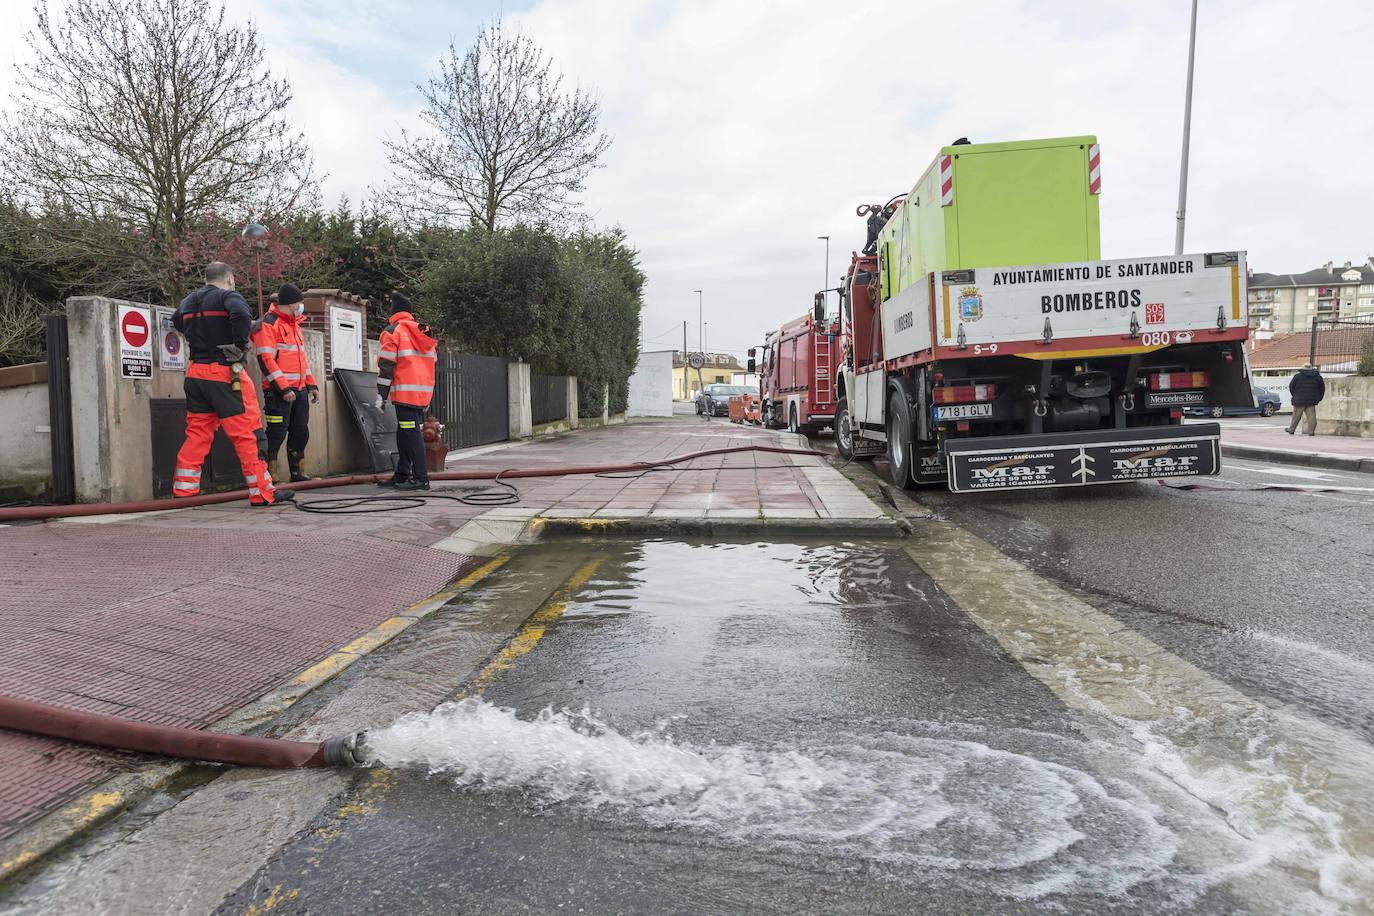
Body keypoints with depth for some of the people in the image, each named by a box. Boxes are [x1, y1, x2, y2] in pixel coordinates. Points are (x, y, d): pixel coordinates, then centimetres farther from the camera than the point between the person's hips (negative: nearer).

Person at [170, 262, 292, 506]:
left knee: (197, 433, 14)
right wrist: (241, 343, -13)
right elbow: (241, 315, -26)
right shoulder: (228, 296, -6)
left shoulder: (188, 301, 16)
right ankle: (262, 493, -1)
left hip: (195, 374, 7)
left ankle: (183, 490, 16)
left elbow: (177, 322, 34)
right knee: (248, 433, -3)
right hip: (225, 373, -7)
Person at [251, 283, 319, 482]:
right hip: (279, 391, -8)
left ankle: (297, 473, 21)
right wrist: (283, 388, -22)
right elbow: (266, 360, -16)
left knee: (301, 433, 11)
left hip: (299, 390, 9)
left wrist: (311, 384, 17)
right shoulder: (267, 324, -8)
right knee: (277, 434, -7)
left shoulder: (294, 324, 21)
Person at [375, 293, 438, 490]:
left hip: (405, 393, -8)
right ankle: (402, 475, 21)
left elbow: (386, 365, -8)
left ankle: (421, 478, -10)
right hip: (424, 393, 8)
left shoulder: (392, 331, -3)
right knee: (405, 434, 15)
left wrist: (381, 394, -5)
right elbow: (432, 362, 22)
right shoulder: (424, 333, 18)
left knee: (411, 435, -7)